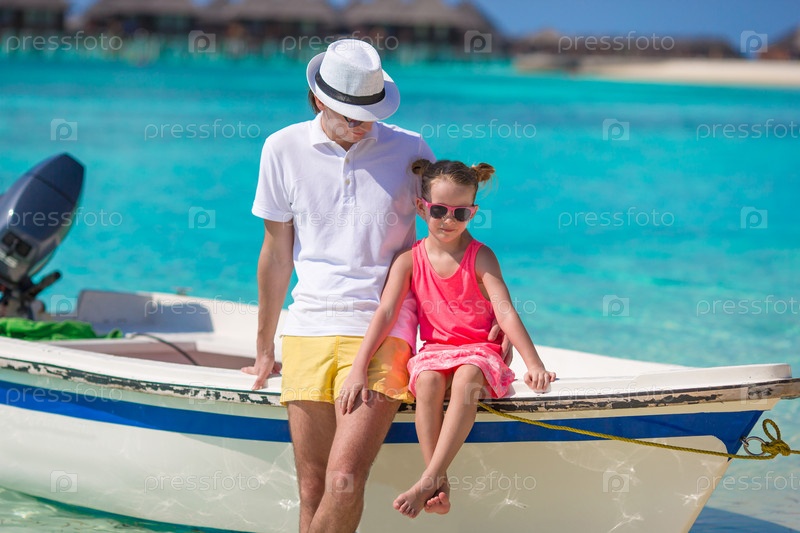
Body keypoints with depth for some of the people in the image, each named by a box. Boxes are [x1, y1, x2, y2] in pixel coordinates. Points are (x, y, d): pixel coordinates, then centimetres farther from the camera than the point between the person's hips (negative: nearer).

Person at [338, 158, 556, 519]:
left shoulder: (480, 257, -4)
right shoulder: (409, 260, 0)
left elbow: (506, 313, -15)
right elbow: (385, 314, -8)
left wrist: (533, 363, -28)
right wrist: (359, 368, -20)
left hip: (479, 350, -2)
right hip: (435, 350, 2)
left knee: (466, 378, -37)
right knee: (429, 381, -33)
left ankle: (429, 479, -41)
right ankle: (440, 487, -34)